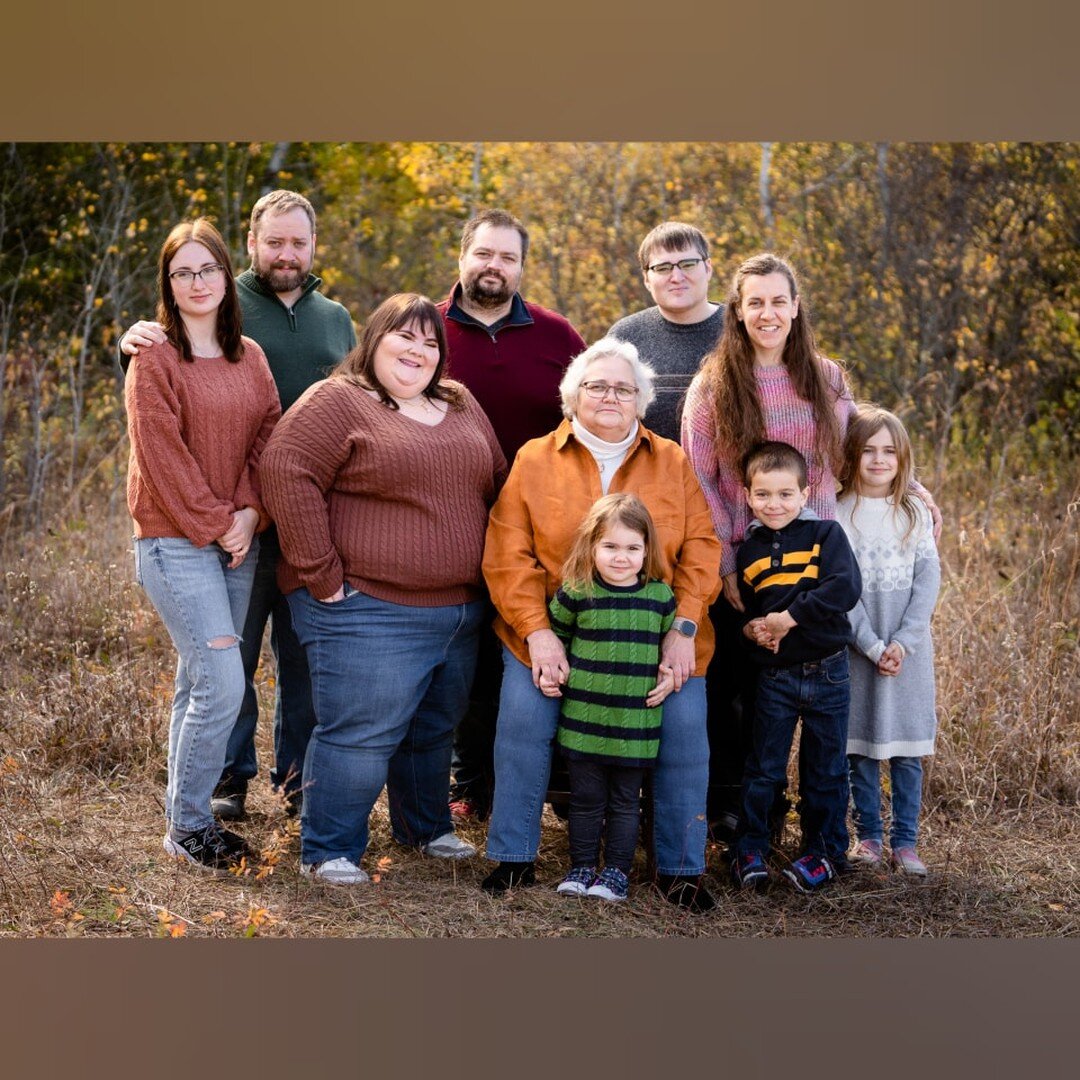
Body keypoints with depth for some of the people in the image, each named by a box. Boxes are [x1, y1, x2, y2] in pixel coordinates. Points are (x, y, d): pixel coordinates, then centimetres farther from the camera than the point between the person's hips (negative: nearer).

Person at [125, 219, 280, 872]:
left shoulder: (249, 357, 12)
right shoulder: (155, 359, -5)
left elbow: (269, 436, 6)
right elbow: (163, 456, -10)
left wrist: (250, 513, -8)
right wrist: (213, 524, -11)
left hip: (240, 541, 5)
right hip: (176, 542, -5)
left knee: (199, 682, 9)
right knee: (223, 683, -12)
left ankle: (190, 819, 17)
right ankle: (187, 825, 1)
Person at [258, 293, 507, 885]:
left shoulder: (462, 406, 15)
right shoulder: (337, 402, -6)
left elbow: (495, 484, 21)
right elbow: (287, 472, -16)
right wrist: (321, 575, -18)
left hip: (458, 611, 7)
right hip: (368, 610, -7)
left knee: (434, 730, 18)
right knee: (361, 734, -7)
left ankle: (426, 827, 36)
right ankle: (328, 851, 6)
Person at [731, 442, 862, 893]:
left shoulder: (825, 534, -5)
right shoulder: (748, 552, 5)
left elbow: (847, 587, -19)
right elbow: (739, 608, 14)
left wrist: (790, 616, -21)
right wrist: (750, 628, -10)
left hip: (827, 673, -2)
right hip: (774, 675, 2)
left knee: (825, 770, 9)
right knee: (764, 769, 5)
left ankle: (824, 850, 22)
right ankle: (749, 850, 16)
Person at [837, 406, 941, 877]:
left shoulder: (916, 514, 6)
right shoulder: (838, 515, -2)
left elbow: (928, 579, -1)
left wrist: (903, 642, -11)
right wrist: (872, 646, -13)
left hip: (909, 650, 2)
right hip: (857, 649, -2)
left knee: (908, 749, 2)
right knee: (860, 745, 4)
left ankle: (905, 841, 9)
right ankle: (868, 835, 16)